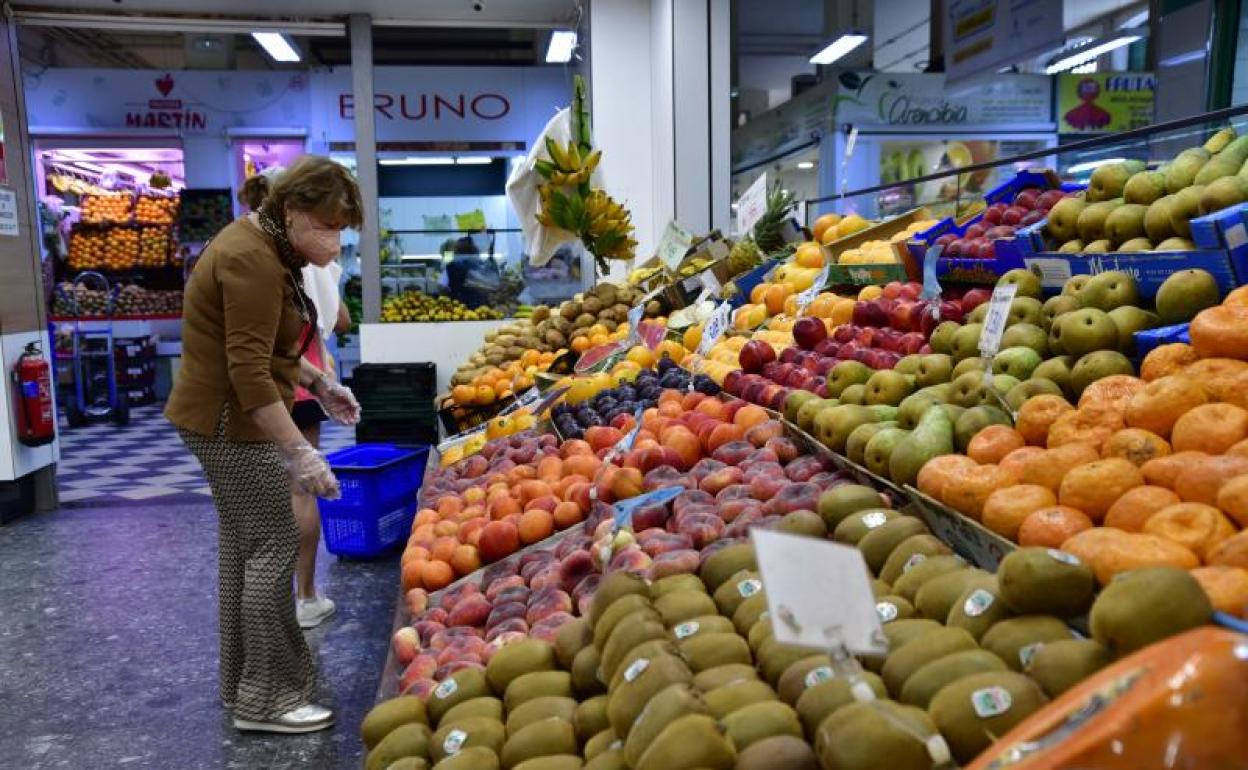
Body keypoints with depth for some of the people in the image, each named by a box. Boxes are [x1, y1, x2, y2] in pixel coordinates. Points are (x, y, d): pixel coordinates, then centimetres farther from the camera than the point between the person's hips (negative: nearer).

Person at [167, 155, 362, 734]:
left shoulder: (266, 247, 11)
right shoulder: (252, 259, -21)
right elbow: (248, 371, -28)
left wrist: (318, 383, 13)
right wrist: (300, 454, -29)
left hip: (223, 417, 11)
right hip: (231, 421, -11)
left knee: (242, 545, 15)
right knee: (273, 546, -5)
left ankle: (241, 685, 28)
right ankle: (265, 698, 7)